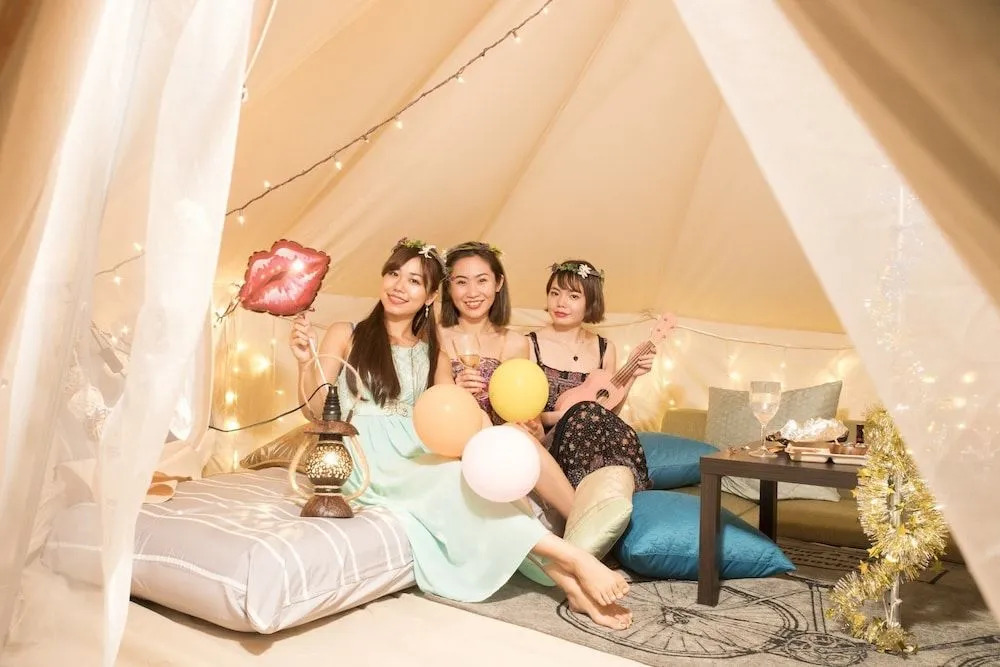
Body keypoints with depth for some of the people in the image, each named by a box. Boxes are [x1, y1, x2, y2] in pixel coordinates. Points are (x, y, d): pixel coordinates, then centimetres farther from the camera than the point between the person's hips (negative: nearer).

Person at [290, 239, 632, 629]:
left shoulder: (433, 354, 16)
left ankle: (572, 585, -35)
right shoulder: (346, 336, 8)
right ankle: (574, 559, -32)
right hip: (366, 461, -3)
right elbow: (316, 409, 0)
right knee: (454, 480, -31)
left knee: (462, 482, -30)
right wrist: (306, 362, -18)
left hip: (418, 462, 3)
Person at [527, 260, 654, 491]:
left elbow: (609, 413, 13)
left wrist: (630, 377, 0)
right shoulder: (530, 345, -1)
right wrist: (565, 416, -16)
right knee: (586, 413, -34)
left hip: (593, 445, 3)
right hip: (546, 441, -2)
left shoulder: (605, 349, 10)